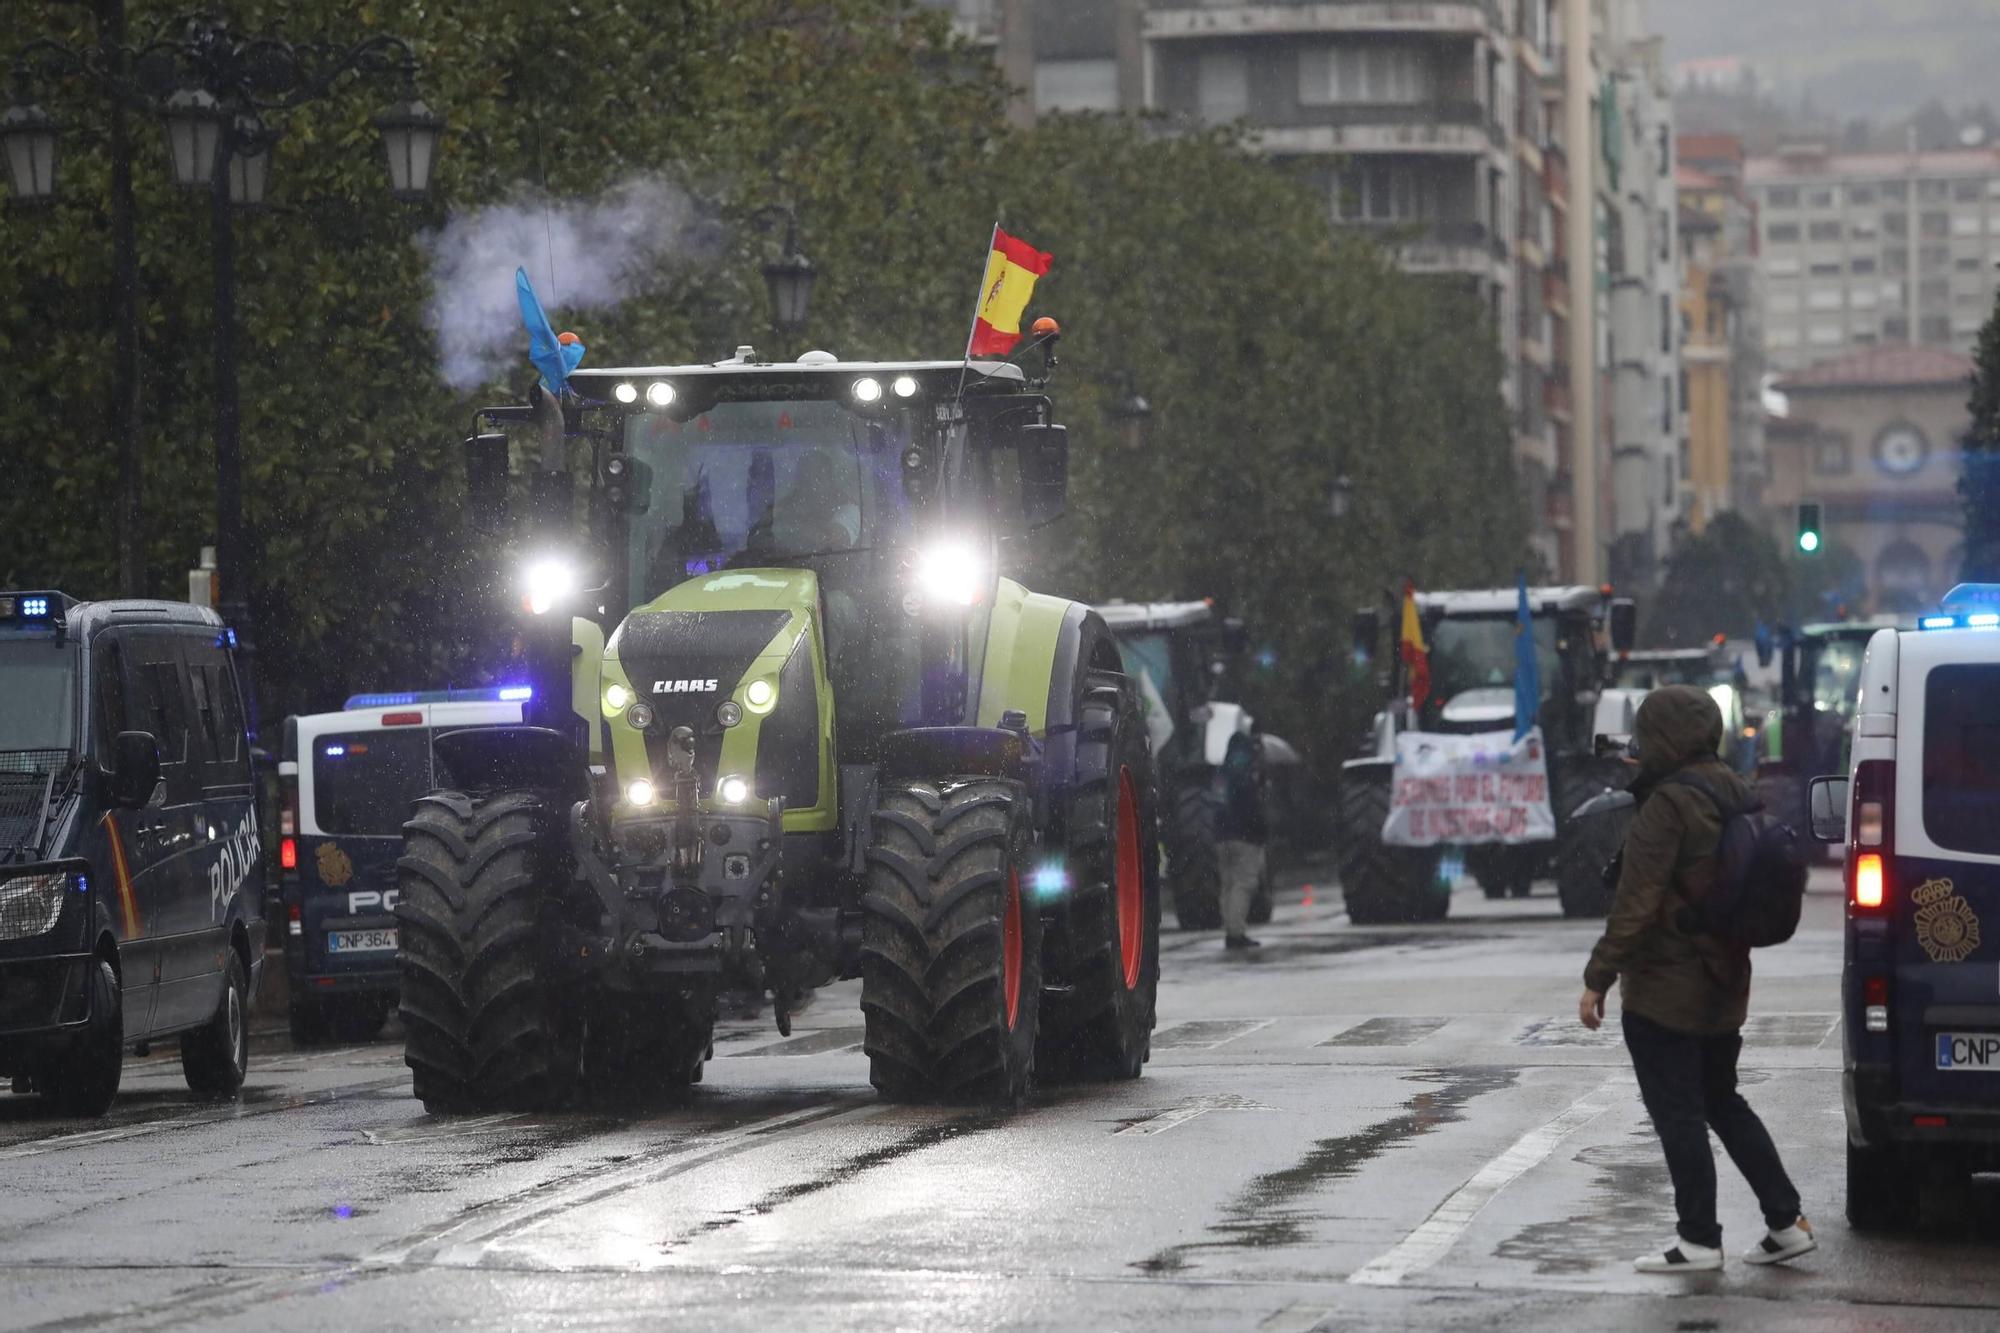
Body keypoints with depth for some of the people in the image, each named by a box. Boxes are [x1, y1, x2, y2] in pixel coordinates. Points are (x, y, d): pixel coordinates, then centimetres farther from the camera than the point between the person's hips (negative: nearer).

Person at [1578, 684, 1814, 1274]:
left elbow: (1637, 902, -21)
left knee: (1677, 1114, 0)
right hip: (1724, 983, 9)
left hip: (1665, 989, -9)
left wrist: (1598, 978, -17)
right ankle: (1787, 1221, 15)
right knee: (1722, 1102, 19)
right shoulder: (1737, 795, 8)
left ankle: (1700, 1240, 5)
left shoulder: (1667, 805, -19)